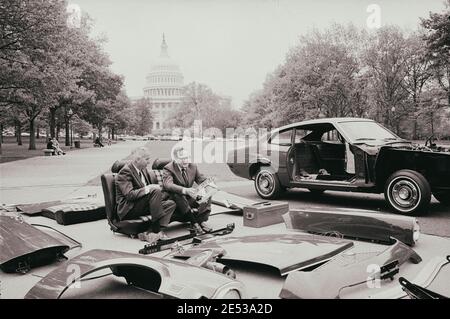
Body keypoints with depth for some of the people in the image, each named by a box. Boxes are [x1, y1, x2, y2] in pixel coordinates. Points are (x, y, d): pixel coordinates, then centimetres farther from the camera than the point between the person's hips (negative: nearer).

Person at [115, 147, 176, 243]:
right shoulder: (125, 172, -13)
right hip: (128, 209, -9)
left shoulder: (143, 170, 16)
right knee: (155, 191, -29)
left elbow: (149, 187, 22)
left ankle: (151, 232, -24)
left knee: (170, 204, -9)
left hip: (142, 206, 9)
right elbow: (129, 195, -24)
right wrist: (147, 189, -28)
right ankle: (156, 230, -27)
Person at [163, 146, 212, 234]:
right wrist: (185, 190, -47)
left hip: (190, 199, 5)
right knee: (178, 195, -37)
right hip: (176, 200, -5)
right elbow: (167, 185, -30)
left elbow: (202, 180, 6)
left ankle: (202, 221, -28)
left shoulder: (193, 167, 6)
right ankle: (194, 223, -36)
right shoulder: (168, 169, -12)